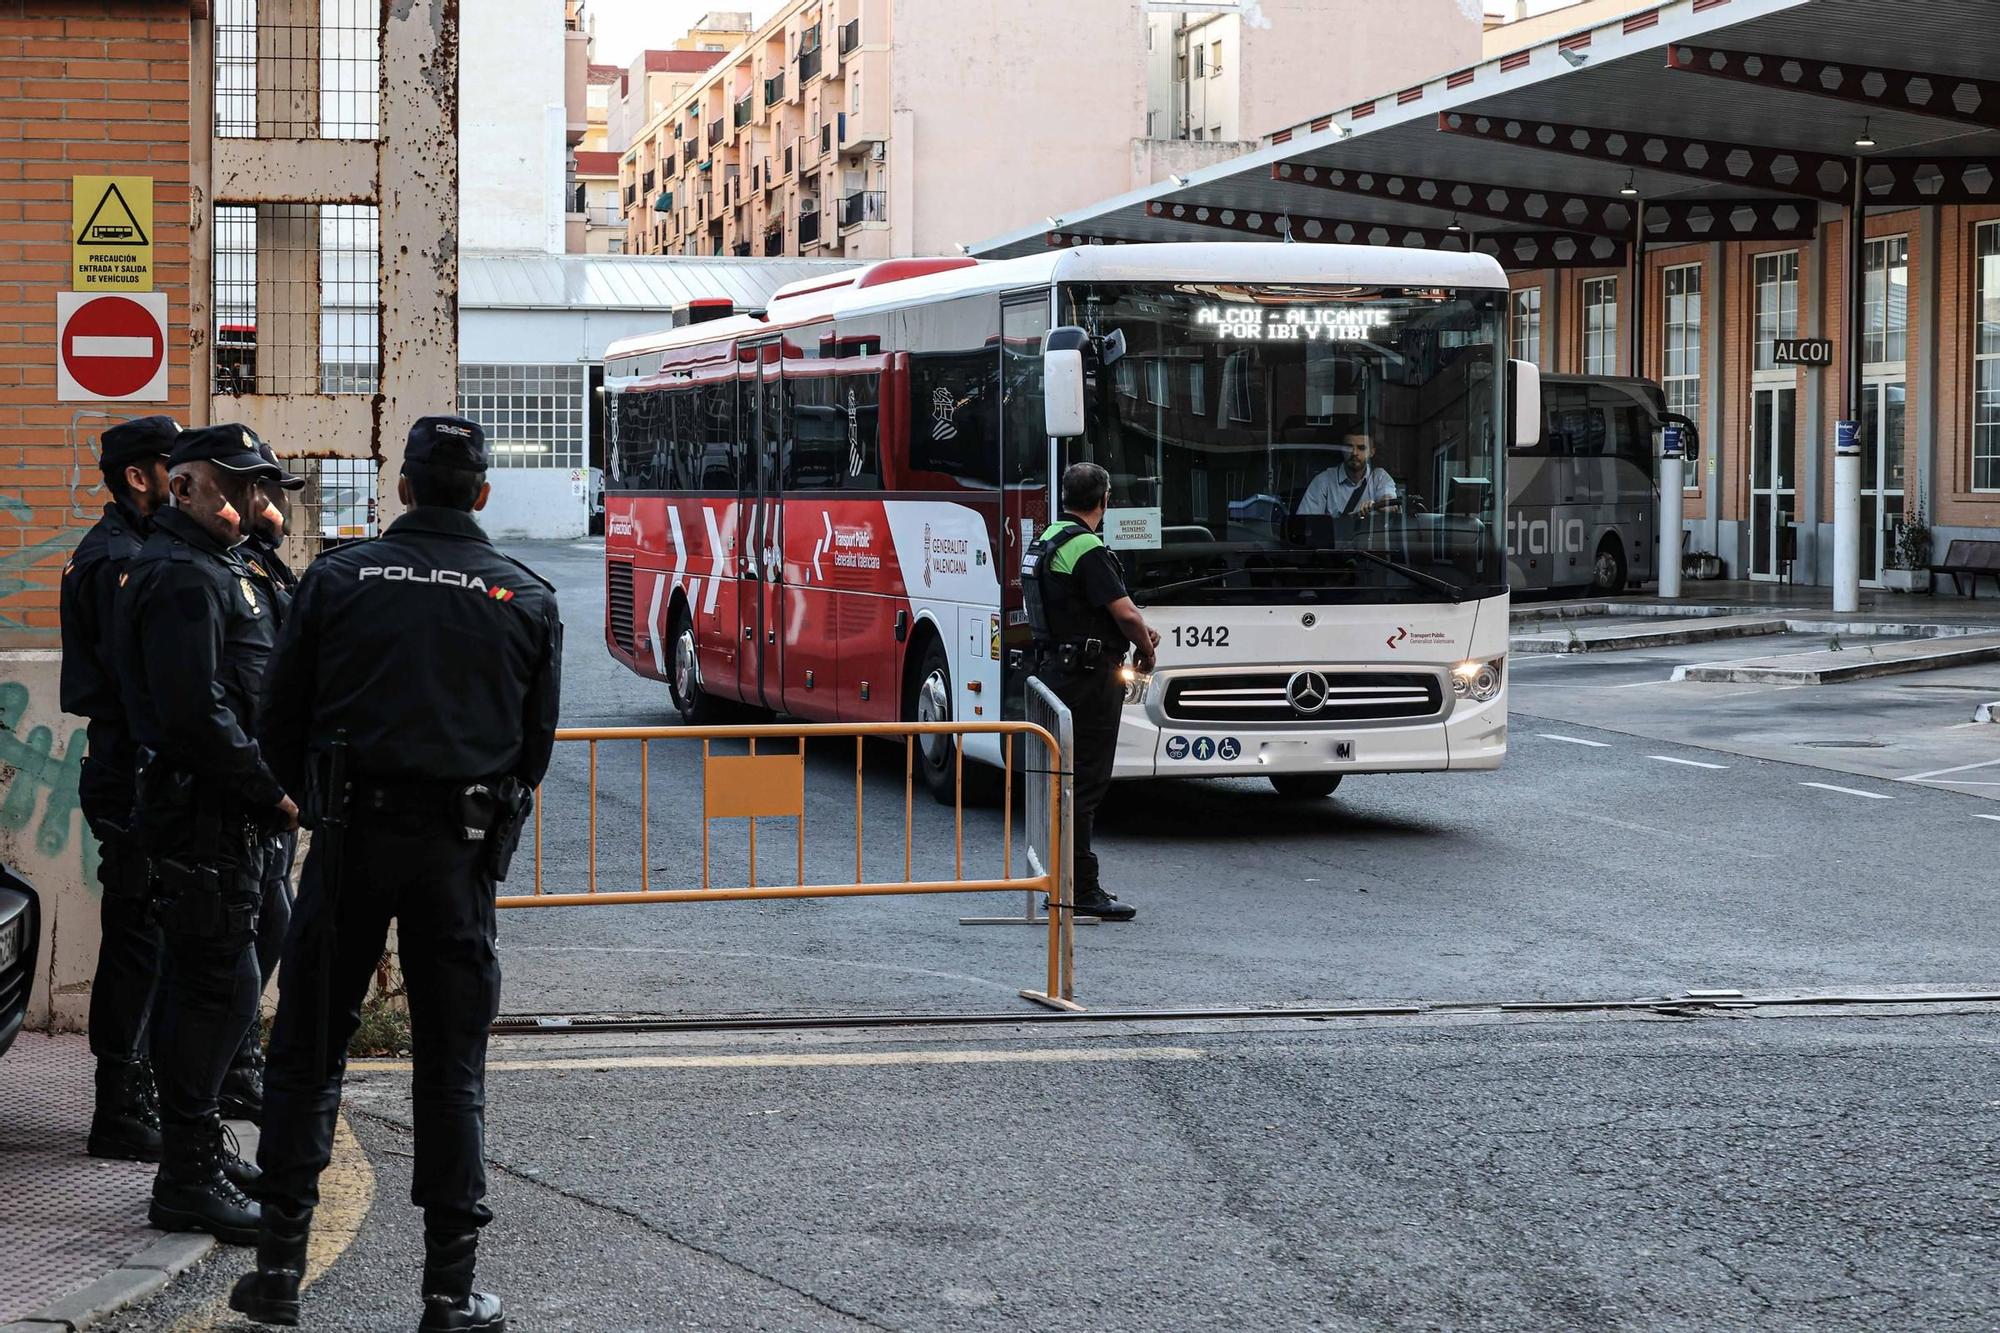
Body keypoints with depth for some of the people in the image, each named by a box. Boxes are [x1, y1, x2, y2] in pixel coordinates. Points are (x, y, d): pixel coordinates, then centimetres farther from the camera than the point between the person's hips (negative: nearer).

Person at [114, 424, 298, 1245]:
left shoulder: (210, 567, 20)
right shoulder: (183, 576, -15)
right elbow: (195, 714, -23)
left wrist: (267, 788, 14)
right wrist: (272, 790, -17)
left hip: (220, 814, 11)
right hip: (205, 815, -11)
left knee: (203, 985, 16)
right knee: (219, 986, -10)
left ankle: (199, 1156, 25)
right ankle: (188, 1182, -7)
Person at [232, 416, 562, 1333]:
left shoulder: (339, 578, 0)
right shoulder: (526, 599, 3)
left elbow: (282, 720, 3)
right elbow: (536, 743, 9)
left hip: (351, 842, 0)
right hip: (461, 853, 1)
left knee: (308, 1048, 9)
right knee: (452, 1063, 6)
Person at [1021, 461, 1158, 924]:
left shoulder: (1046, 541, 13)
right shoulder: (1088, 549, -18)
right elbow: (1126, 613, -22)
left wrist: (1138, 632, 12)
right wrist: (1145, 648, -1)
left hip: (1056, 669, 10)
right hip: (1090, 677, -10)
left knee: (1067, 779, 15)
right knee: (1085, 784, -7)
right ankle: (1081, 890, -6)